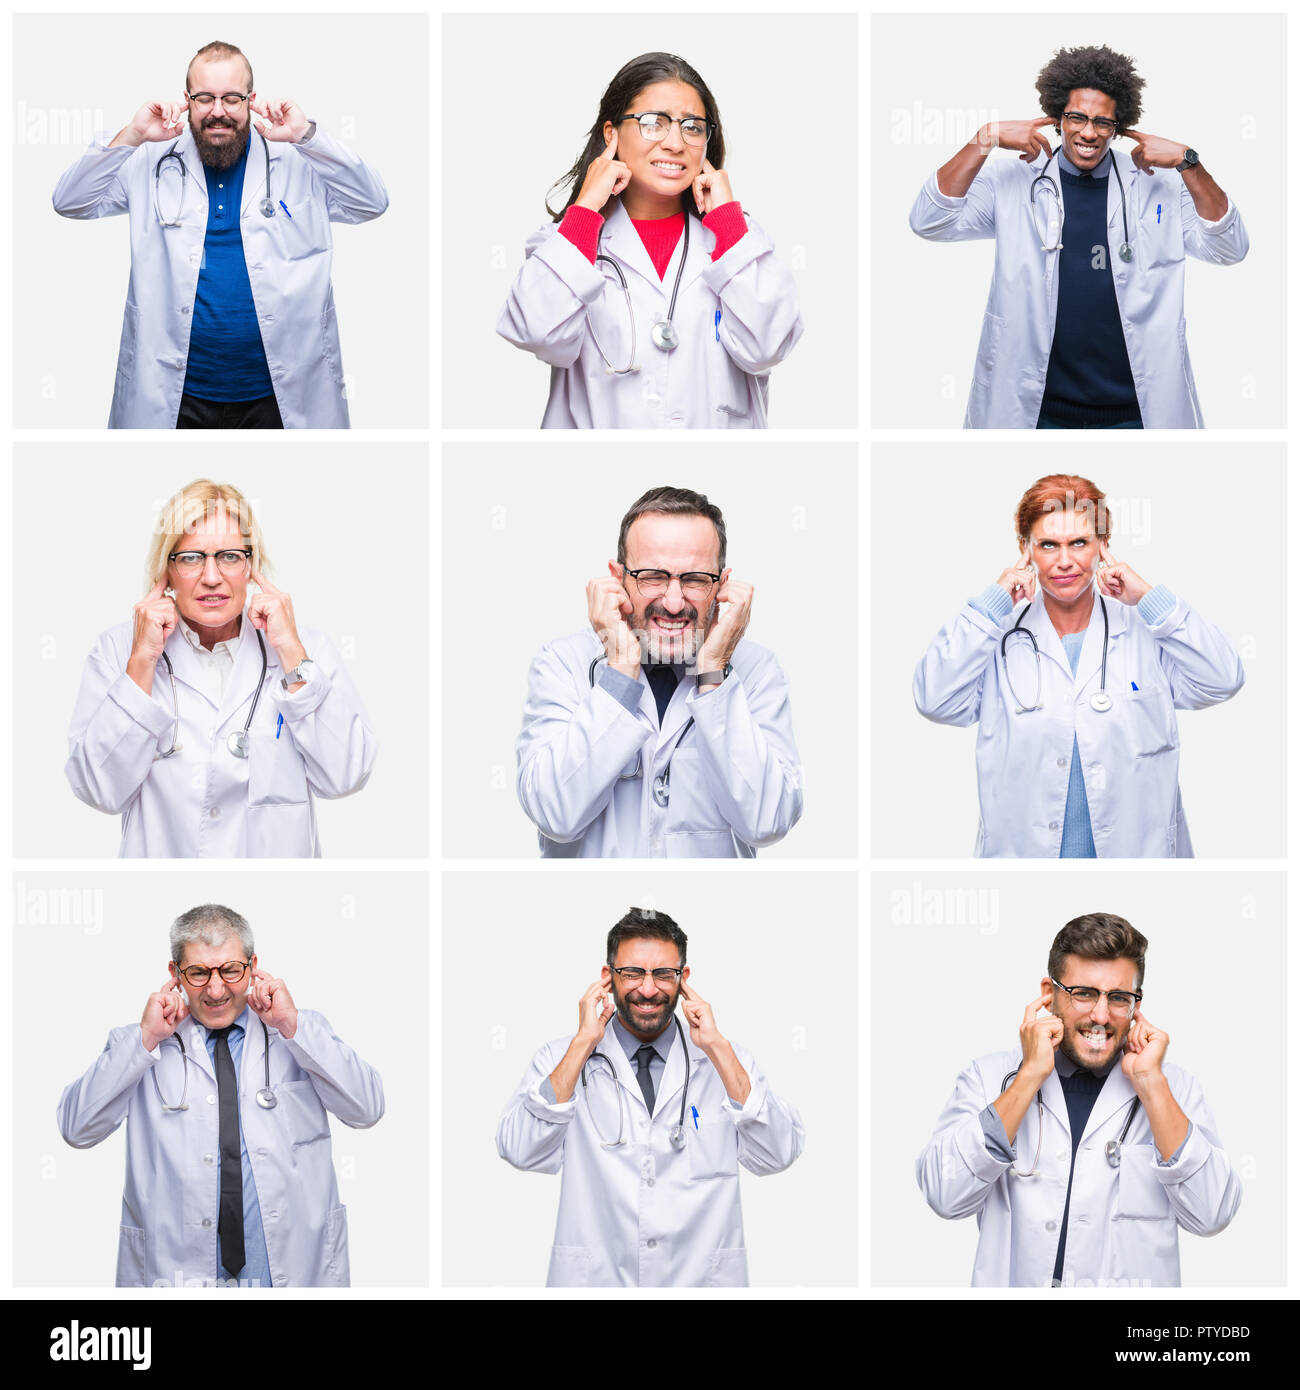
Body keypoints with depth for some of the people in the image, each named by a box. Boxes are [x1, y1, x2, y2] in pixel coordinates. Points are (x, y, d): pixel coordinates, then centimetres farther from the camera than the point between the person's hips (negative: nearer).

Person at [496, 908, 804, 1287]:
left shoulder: (727, 1062, 9)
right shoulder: (560, 1060, 6)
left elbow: (779, 1155, -4)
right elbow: (520, 1152, -8)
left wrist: (716, 1047, -6)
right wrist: (583, 1044, -8)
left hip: (703, 1276, 1)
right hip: (592, 1279, -1)